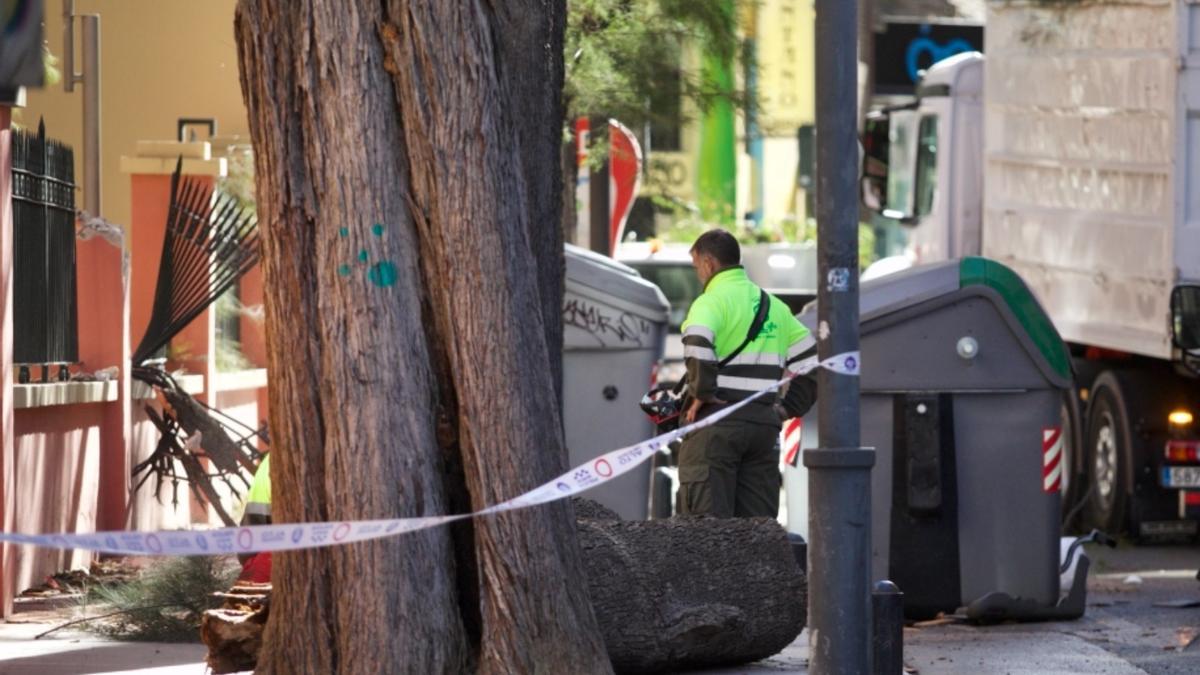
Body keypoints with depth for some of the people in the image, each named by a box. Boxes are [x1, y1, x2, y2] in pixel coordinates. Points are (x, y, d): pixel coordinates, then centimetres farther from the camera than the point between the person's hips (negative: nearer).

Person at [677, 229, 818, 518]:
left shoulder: (711, 302, -4)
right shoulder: (774, 306, 19)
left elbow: (697, 343, -25)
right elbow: (812, 358, 20)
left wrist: (702, 392, -16)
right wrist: (789, 407, 18)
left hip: (717, 418, -6)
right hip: (764, 422, 6)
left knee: (706, 519, -6)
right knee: (759, 522, 7)